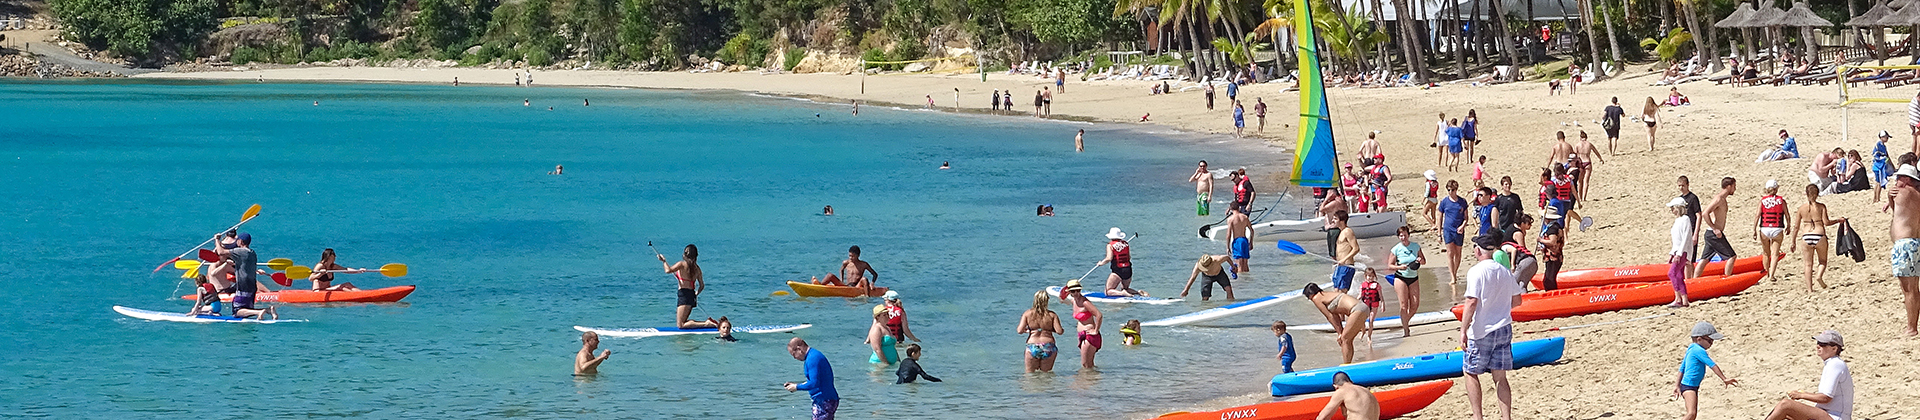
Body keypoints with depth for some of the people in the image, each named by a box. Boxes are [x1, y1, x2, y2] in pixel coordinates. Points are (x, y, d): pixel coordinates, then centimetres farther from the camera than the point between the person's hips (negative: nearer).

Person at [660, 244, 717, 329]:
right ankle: (708, 322, 5)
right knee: (683, 323, 17)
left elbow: (668, 270, -18)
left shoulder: (682, 264, -7)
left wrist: (664, 261, 0)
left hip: (684, 294, -7)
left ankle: (706, 324, -17)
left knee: (680, 325, -8)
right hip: (692, 295, 7)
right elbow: (702, 286, 17)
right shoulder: (697, 268, 12)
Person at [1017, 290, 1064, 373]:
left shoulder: (1028, 313, -1)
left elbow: (1020, 330, -3)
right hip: (1048, 347, 0)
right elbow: (1059, 331, -8)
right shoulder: (1052, 315, -3)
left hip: (1032, 347, 0)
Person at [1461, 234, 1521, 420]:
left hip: (1482, 331, -6)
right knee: (1500, 377, 9)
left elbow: (1472, 302, -20)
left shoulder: (1476, 271, -13)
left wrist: (1463, 330, -17)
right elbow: (1517, 300, 15)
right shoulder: (1505, 272, 7)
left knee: (1470, 372, 8)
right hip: (1504, 328, 6)